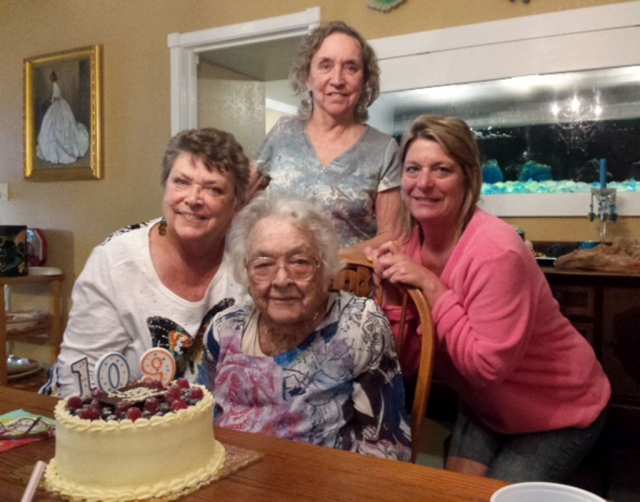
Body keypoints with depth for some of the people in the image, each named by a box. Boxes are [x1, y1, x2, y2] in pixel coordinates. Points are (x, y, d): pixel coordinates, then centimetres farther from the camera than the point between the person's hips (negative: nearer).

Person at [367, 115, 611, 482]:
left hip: (560, 412, -6)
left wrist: (429, 285, -33)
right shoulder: (410, 245, -11)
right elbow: (407, 361, -10)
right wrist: (394, 291, -25)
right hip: (486, 406, 6)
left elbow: (489, 364, -32)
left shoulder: (494, 252, -32)